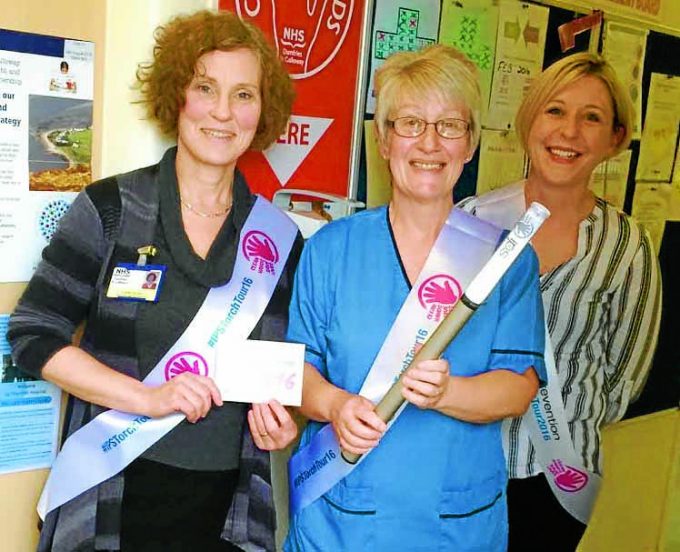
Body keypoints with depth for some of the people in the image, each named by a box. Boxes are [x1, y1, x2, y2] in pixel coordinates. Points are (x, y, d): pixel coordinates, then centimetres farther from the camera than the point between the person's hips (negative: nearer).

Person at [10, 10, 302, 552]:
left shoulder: (279, 237, 1)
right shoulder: (111, 208, -6)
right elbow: (34, 335, -7)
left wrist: (285, 420, -8)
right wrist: (149, 398, -18)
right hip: (111, 502, -2)